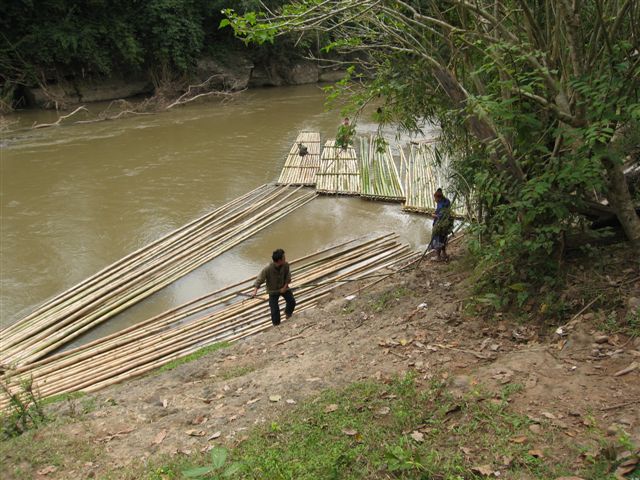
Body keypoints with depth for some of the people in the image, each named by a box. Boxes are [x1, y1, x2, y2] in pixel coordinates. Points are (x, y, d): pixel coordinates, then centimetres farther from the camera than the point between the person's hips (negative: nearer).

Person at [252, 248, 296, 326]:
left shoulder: (285, 265, -20)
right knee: (275, 309, -5)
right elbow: (260, 279, -25)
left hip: (283, 288, 4)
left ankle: (288, 312, 43)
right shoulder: (267, 269, -32)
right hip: (273, 290, -4)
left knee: (292, 302, 8)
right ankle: (276, 325, 18)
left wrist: (285, 287, -15)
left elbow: (288, 276, -6)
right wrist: (255, 290, -35)